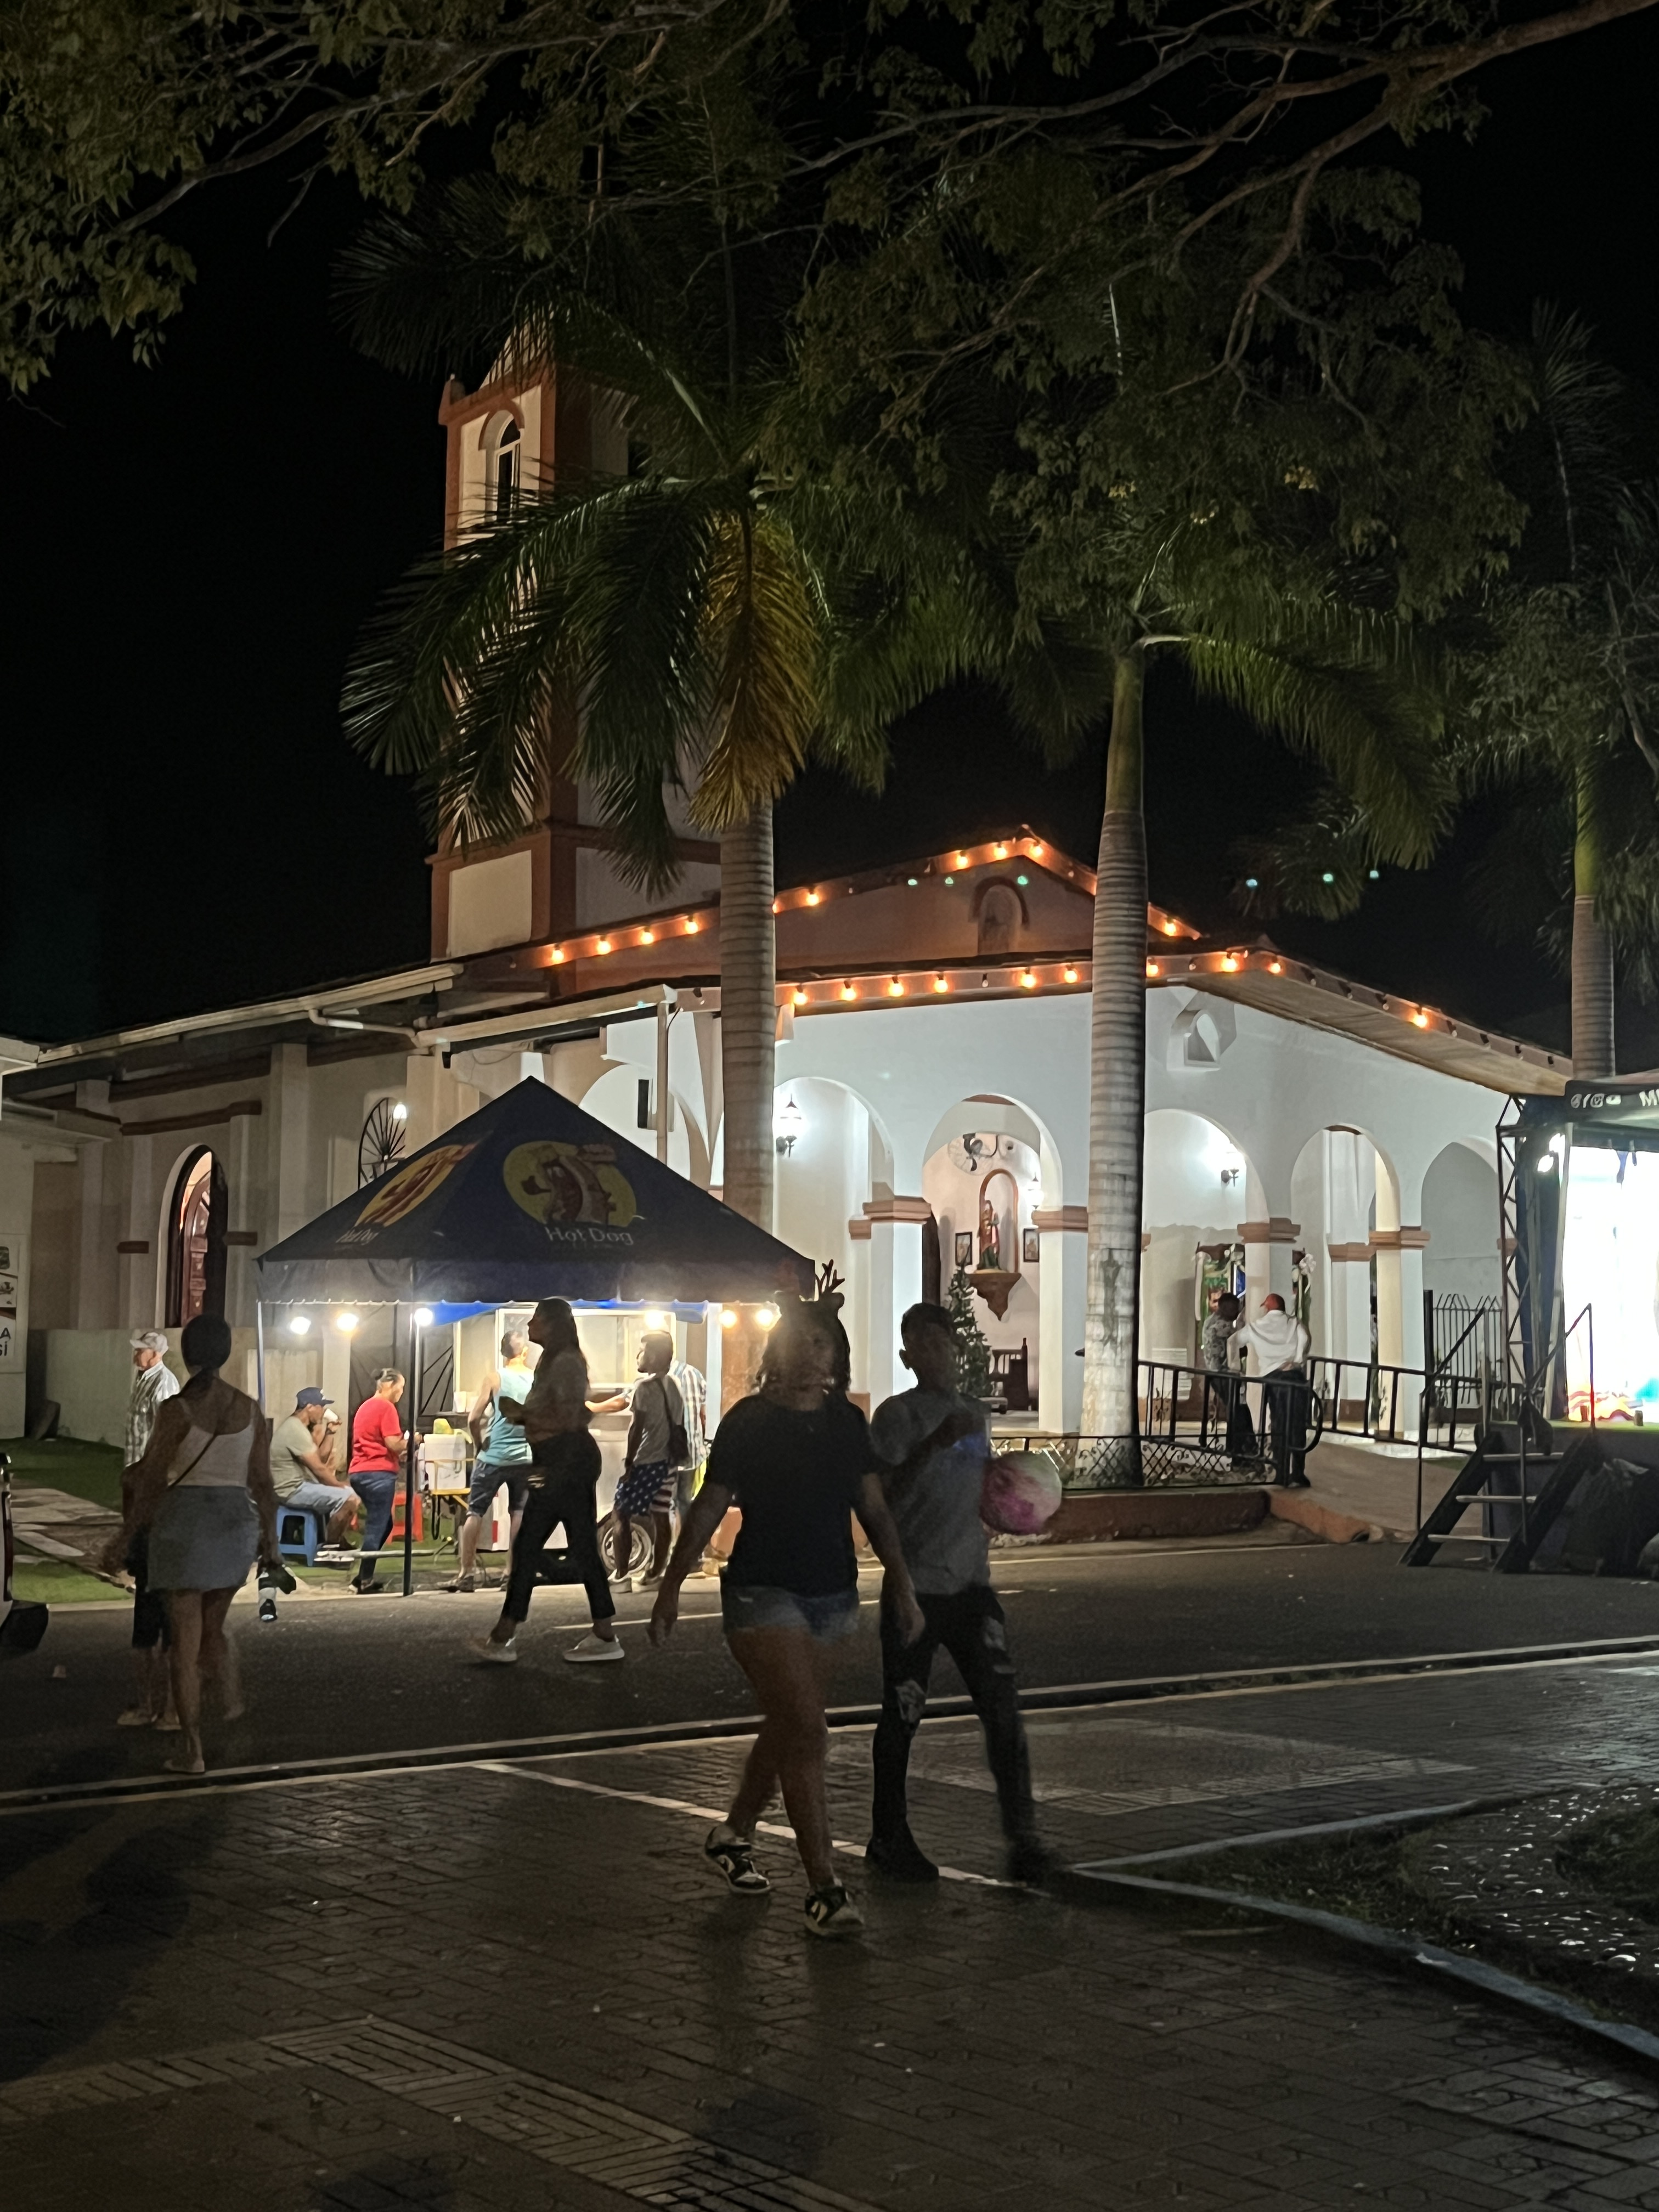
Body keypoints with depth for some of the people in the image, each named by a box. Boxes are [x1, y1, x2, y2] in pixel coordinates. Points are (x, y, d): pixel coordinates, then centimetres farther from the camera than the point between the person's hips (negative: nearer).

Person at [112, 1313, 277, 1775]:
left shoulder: (178, 1409, -12)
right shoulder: (249, 1409, 0)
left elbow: (150, 1477, -6)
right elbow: (262, 1481, 4)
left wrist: (137, 1520, 11)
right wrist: (270, 1535, 15)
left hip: (185, 1522, -4)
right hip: (236, 1524, 4)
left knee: (186, 1641, 2)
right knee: (212, 1627, 24)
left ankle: (192, 1749, 2)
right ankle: (232, 1698, 2)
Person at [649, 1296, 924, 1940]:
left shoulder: (847, 1423, 6)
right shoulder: (748, 1422, -7)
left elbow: (874, 1508, 10)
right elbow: (708, 1509, -3)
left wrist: (902, 1584, 5)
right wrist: (670, 1588, -3)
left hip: (831, 1594, 6)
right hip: (763, 1591, -6)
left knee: (787, 1727, 16)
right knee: (806, 1734, -12)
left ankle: (733, 1834, 37)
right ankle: (825, 1888, -9)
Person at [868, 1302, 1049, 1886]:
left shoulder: (974, 1414, 14)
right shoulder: (897, 1415, -6)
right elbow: (880, 1496, -19)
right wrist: (935, 1443, -29)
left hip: (971, 1584, 5)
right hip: (914, 1587, -5)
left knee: (1002, 1708, -4)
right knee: (902, 1716, 3)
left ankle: (1022, 1840, -1)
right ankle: (889, 1838, 19)